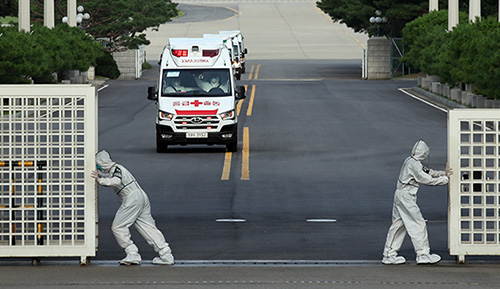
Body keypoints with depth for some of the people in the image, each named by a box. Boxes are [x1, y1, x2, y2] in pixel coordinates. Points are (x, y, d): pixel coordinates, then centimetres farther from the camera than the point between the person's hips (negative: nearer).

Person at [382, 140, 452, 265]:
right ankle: (423, 254, 0)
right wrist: (444, 179, -8)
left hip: (400, 195, 10)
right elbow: (427, 179, -17)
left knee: (398, 225, 13)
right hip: (406, 197, -10)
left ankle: (389, 255, 16)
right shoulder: (413, 164, -18)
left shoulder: (410, 161, 12)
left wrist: (443, 173, 9)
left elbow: (427, 171, 18)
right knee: (418, 224, -4)